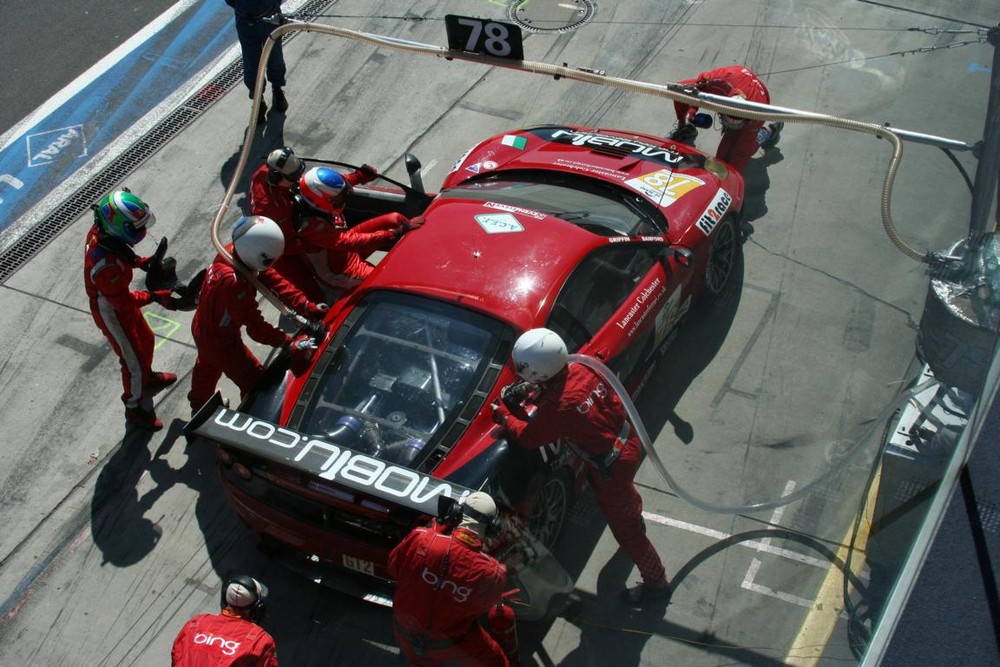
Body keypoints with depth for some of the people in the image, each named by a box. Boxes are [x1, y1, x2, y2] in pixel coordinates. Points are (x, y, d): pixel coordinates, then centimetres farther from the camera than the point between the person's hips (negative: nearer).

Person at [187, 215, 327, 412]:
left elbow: (273, 281, -16)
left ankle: (198, 406, 62)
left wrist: (308, 308, -22)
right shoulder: (233, 282, -44)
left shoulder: (235, 252, -19)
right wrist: (290, 344, -41)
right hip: (219, 339, -10)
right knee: (255, 381, 1)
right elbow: (256, 326, -40)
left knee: (208, 366, 35)